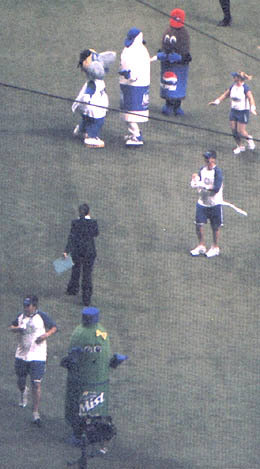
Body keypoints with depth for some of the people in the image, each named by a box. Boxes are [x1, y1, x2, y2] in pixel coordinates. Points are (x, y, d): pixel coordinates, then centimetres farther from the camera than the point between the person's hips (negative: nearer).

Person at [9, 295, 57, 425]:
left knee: (36, 384, -8)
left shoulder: (42, 317, -7)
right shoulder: (21, 316, 4)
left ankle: (35, 413, -1)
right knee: (20, 381, 15)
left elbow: (54, 327, 4)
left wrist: (46, 335, -15)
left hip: (37, 356, -4)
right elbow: (11, 327, 18)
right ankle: (23, 392, 53)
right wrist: (16, 329, -6)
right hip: (21, 355, 4)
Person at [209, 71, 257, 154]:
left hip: (243, 112, -7)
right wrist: (216, 101, 12)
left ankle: (249, 139, 26)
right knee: (234, 131, 6)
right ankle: (240, 146, 24)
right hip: (233, 111, 7)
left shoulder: (245, 88, -20)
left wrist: (252, 108, -45)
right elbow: (225, 95, 16)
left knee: (241, 131, -6)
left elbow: (251, 98, -30)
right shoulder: (233, 87, 2)